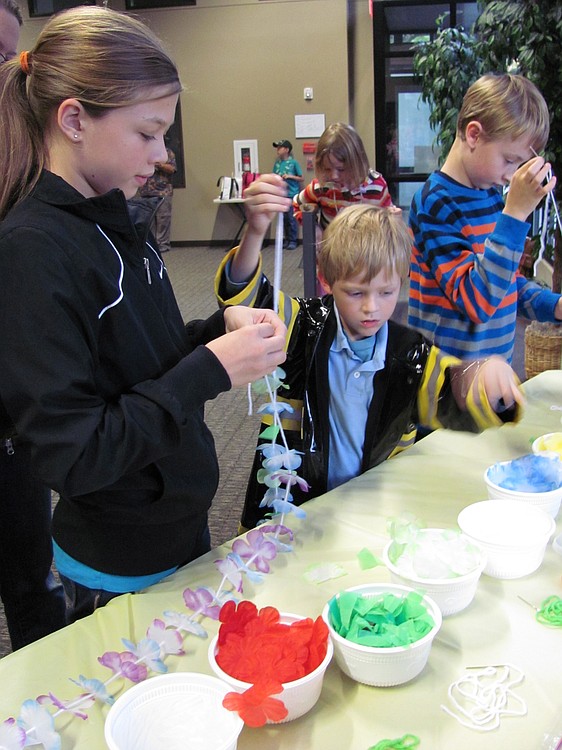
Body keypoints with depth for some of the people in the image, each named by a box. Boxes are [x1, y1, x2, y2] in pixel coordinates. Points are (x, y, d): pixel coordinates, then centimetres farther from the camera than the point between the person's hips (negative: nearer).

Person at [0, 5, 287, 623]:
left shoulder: (117, 220, 1)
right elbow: (71, 455, -26)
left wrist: (220, 327, -7)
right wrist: (212, 370, -26)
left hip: (179, 521, 8)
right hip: (121, 573, -8)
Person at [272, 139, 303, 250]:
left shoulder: (293, 162, -5)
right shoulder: (277, 163, 7)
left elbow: (302, 179, -3)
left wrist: (290, 176, -14)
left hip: (292, 194, -5)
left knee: (291, 218, -1)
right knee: (284, 218, 10)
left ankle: (293, 241, 7)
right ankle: (287, 239, 19)